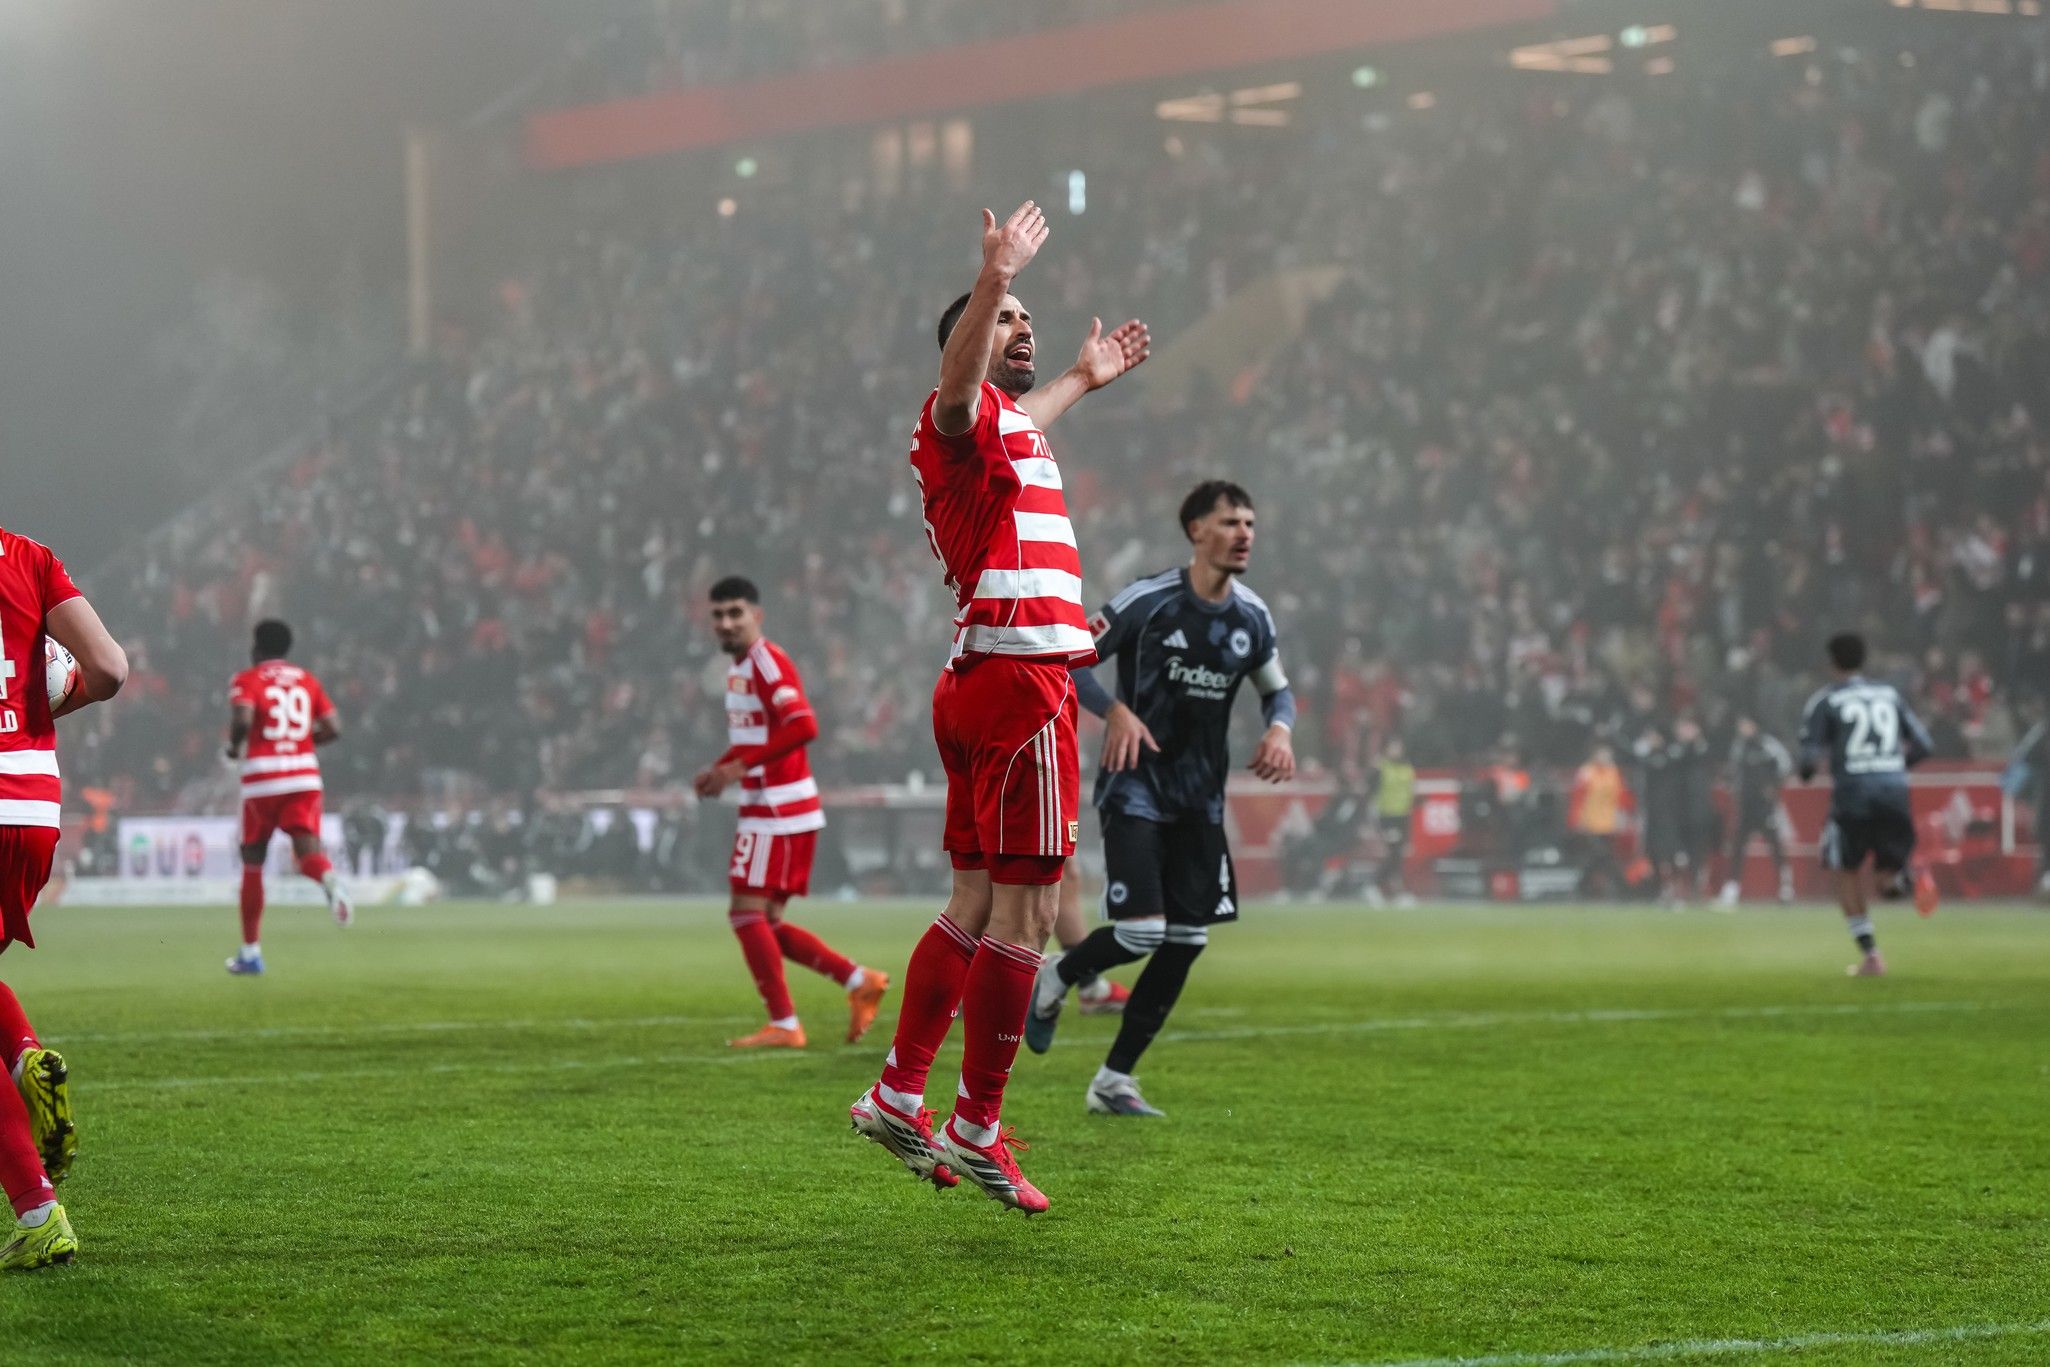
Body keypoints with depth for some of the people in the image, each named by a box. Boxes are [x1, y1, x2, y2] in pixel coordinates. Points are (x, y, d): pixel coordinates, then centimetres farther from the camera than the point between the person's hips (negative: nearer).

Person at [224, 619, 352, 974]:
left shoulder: (246, 681, 1)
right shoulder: (307, 681, 13)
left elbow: (242, 720, -18)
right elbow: (332, 729, 6)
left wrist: (233, 750, 1)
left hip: (262, 778, -2)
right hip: (305, 777, 2)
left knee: (252, 862, 11)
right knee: (308, 849, -5)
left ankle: (250, 952, 16)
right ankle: (329, 878, -45)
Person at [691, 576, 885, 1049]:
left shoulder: (768, 663, -14)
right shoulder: (739, 667, 16)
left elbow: (803, 726, -26)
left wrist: (738, 767, -24)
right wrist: (718, 769, 9)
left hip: (780, 810, -10)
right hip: (764, 810, 10)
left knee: (747, 911, -9)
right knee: (766, 923, 10)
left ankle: (784, 1024, -4)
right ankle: (859, 981, 15)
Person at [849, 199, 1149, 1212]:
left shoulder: (1009, 426, 22)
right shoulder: (961, 418, -8)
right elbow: (961, 383, -35)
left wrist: (1084, 378, 65)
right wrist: (992, 283, -51)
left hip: (984, 686, 11)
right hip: (1020, 682, -11)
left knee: (977, 901, 15)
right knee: (1026, 909, -9)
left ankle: (899, 1093, 20)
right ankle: (976, 1128, -7)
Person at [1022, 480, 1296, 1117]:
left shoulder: (1252, 617, 4)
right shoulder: (1148, 601, -12)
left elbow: (1277, 688, 19)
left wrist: (1280, 727, -3)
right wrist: (1115, 711, -23)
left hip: (1200, 799, 6)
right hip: (1135, 786, -6)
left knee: (1187, 940, -1)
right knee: (1140, 931, -17)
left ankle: (1113, 1080, 10)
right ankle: (1052, 980, 16)